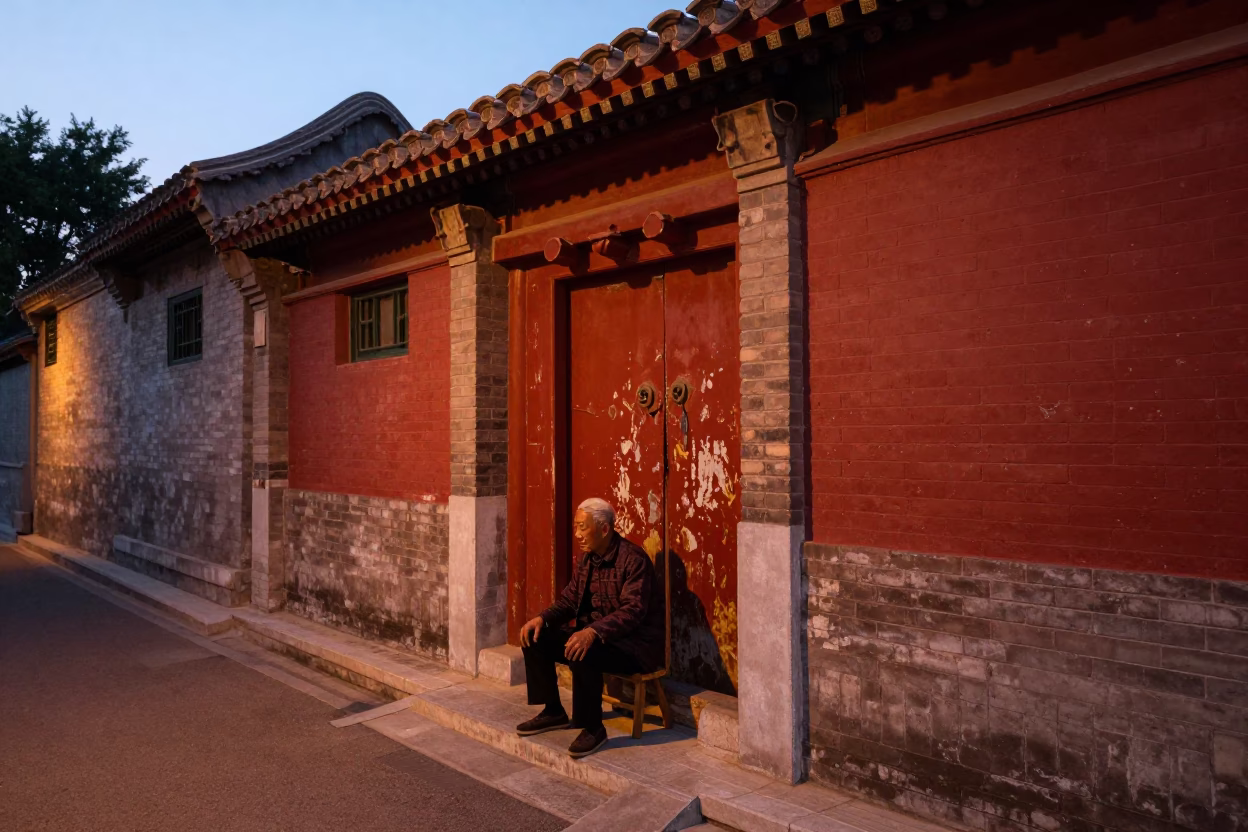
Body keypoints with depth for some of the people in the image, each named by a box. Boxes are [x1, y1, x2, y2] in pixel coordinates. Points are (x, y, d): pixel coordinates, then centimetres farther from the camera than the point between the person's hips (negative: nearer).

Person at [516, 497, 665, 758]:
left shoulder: (633, 558, -19)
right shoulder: (588, 558, 7)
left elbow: (633, 611, -28)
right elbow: (568, 599, 11)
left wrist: (593, 631, -41)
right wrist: (542, 618, -9)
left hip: (636, 642, -8)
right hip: (594, 634, 9)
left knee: (583, 654, -35)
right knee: (536, 638, -3)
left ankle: (593, 729, -13)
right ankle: (553, 712, 12)